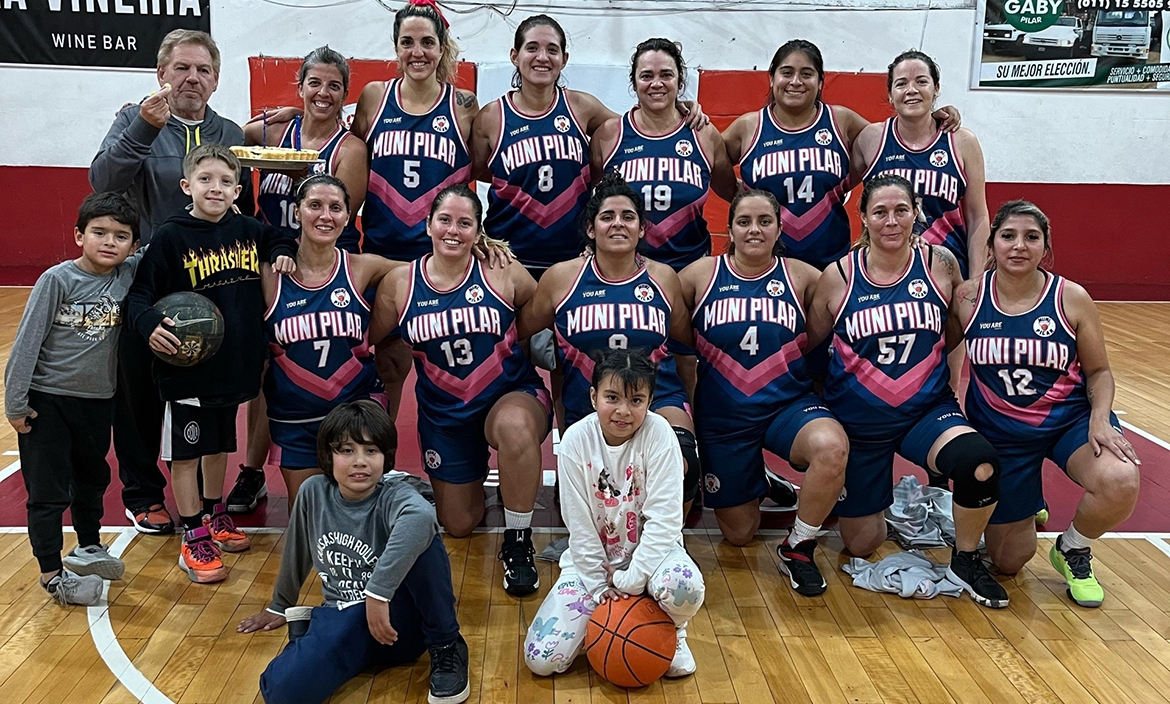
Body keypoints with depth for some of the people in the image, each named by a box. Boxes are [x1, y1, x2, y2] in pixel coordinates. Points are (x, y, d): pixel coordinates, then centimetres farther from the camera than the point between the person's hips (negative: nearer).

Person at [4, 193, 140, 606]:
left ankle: (88, 548, 43)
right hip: (46, 399, -5)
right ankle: (52, 573, 15)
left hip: (98, 399, 5)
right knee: (48, 491, 2)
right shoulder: (57, 280, -17)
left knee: (93, 479, 22)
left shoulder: (129, 275, -7)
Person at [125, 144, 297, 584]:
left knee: (219, 444, 20)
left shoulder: (247, 230, 2)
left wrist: (283, 255, 2)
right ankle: (193, 538, 15)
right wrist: (149, 326, -30)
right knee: (186, 451, 4)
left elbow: (278, 241, 24)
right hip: (187, 366, -5)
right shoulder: (171, 238, -11)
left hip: (235, 363, 5)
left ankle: (214, 514, 38)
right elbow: (139, 293, -12)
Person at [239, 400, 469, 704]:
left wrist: (377, 594, -46)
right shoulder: (314, 492, -1)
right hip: (343, 619, 3)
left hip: (399, 614, -3)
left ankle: (446, 647, -10)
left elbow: (421, 516, -42)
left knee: (419, 537, -32)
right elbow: (296, 552, 17)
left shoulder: (393, 496, -16)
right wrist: (280, 606, 31)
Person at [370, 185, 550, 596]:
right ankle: (474, 478, 48)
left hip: (512, 397, -3)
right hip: (444, 415, 3)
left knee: (514, 427, -41)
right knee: (458, 527, 11)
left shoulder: (503, 272, -10)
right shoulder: (399, 284, -4)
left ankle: (518, 543, -19)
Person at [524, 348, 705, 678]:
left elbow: (664, 517, -19)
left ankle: (673, 631, 0)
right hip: (593, 558, 2)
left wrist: (631, 581, -22)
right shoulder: (576, 439, -14)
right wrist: (599, 585, -11)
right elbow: (579, 523, -10)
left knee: (685, 587, -37)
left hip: (649, 550, -1)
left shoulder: (658, 433, -18)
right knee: (541, 659, -11)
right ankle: (600, 610, 18)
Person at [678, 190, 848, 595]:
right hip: (722, 415, 1)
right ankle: (756, 485, 47)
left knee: (832, 447, -36)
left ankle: (798, 548, -9)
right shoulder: (701, 274, -2)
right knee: (738, 534, 9)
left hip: (788, 405, 0)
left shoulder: (802, 277, -1)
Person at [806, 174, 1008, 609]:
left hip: (927, 409, 0)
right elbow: (808, 344, 4)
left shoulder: (940, 264, -4)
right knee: (861, 546, 6)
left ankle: (965, 561, -4)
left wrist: (959, 387, 2)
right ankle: (875, 499, 43)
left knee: (980, 465, -33)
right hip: (859, 418, 0)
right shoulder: (838, 276, -7)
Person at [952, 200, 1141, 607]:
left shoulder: (1071, 298, -9)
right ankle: (1026, 503, 42)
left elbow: (1099, 371, 0)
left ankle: (1073, 550, 1)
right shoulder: (968, 297, -9)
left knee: (1121, 484, -34)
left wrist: (1100, 419, -18)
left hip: (1070, 419, 0)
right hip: (999, 432, 1)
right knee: (1008, 562, 5)